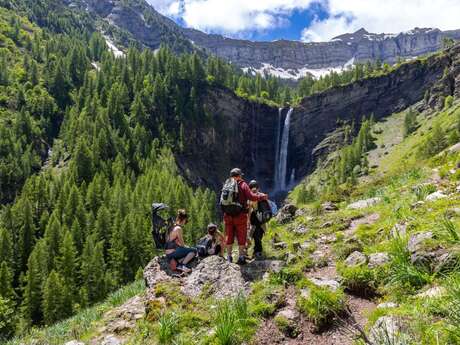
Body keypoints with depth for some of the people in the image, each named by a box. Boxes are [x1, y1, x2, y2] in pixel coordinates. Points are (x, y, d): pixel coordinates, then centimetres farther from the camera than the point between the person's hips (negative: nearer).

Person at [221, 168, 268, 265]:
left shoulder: (226, 185, 8)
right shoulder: (242, 184, -6)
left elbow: (222, 200, 13)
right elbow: (251, 197, -13)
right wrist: (262, 196, 2)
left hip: (227, 215, 4)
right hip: (240, 215, -4)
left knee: (229, 236, 12)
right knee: (241, 237, 6)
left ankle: (229, 257, 17)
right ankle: (241, 257, 8)